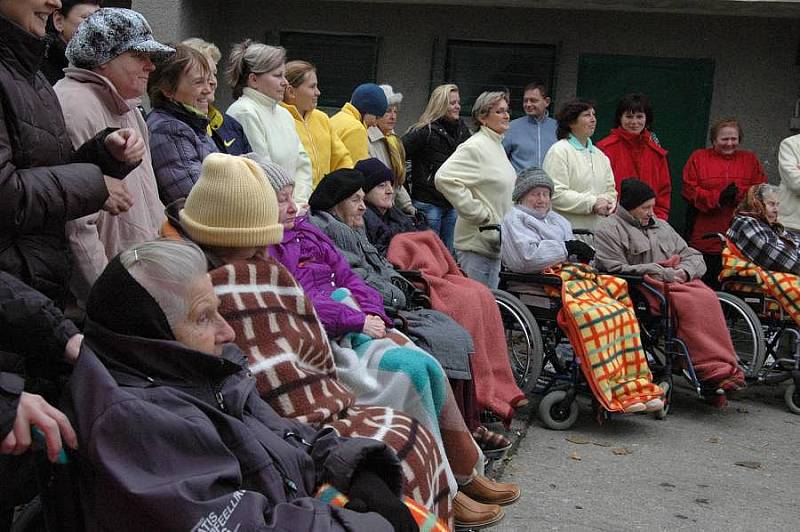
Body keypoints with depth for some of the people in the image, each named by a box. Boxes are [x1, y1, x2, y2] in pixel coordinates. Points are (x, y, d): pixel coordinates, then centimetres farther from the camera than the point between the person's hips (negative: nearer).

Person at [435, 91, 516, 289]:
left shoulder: (498, 146, 15)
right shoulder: (474, 146, -16)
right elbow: (444, 178, -28)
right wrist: (479, 214, -22)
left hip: (494, 242, 9)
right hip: (476, 243, -9)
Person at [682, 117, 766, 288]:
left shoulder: (750, 160, 13)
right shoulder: (698, 158, 7)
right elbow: (689, 190, -3)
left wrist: (739, 195, -14)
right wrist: (718, 198, -14)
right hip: (706, 236, -1)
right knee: (707, 286, 3)